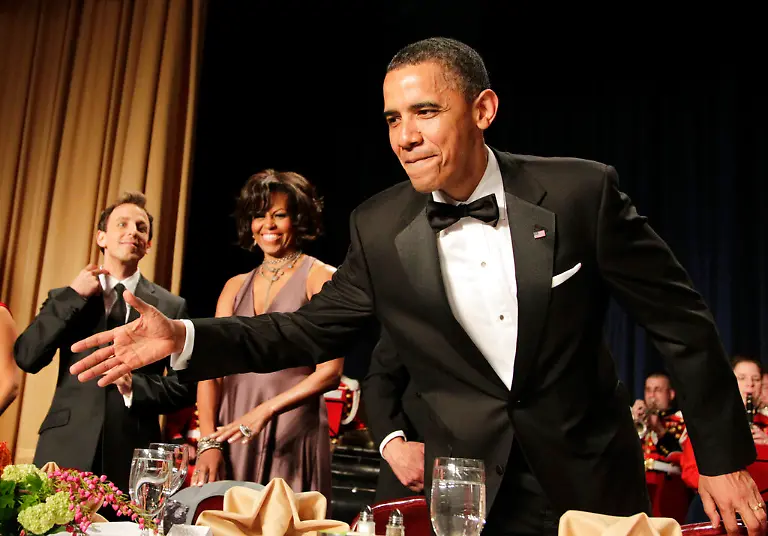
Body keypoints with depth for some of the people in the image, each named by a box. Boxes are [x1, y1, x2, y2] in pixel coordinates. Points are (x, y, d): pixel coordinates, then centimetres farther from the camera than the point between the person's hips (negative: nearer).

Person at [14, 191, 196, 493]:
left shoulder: (171, 307, 6)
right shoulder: (65, 297, 10)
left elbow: (185, 388, 5)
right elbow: (26, 359, -3)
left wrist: (136, 386, -12)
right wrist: (73, 296, -6)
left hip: (132, 459, 0)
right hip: (66, 453, 1)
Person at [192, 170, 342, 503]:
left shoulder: (321, 278, -3)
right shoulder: (235, 287, 11)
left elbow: (330, 372, -10)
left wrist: (265, 411, -20)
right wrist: (209, 442, -8)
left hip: (291, 438, -4)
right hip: (232, 439, 4)